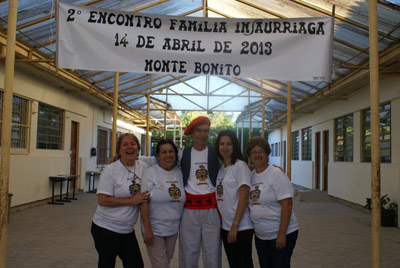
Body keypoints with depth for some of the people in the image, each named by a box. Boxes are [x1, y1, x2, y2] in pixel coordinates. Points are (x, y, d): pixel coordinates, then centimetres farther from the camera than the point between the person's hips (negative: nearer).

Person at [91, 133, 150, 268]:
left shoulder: (143, 167, 0)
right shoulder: (111, 170, -13)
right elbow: (102, 200, -19)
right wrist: (132, 201, -20)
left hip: (128, 230, 5)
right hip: (106, 228, -5)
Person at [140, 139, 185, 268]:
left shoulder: (179, 172, 3)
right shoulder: (151, 172, -11)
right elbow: (144, 202, -14)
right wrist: (147, 229, -17)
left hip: (173, 229, 5)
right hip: (154, 228, -5)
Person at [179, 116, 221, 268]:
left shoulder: (215, 153, 3)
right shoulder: (183, 153, 4)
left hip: (212, 209, 0)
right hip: (189, 210, 0)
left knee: (213, 254, 8)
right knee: (188, 254, 9)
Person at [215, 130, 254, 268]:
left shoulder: (240, 166, -9)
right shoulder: (220, 168, 9)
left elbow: (243, 197, -15)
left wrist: (235, 225, -18)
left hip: (241, 226, -6)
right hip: (225, 226, 6)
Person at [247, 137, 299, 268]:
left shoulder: (276, 174, -13)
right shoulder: (250, 175, 4)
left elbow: (287, 205, -17)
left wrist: (282, 234, -19)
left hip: (281, 235, -6)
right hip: (260, 236, 6)